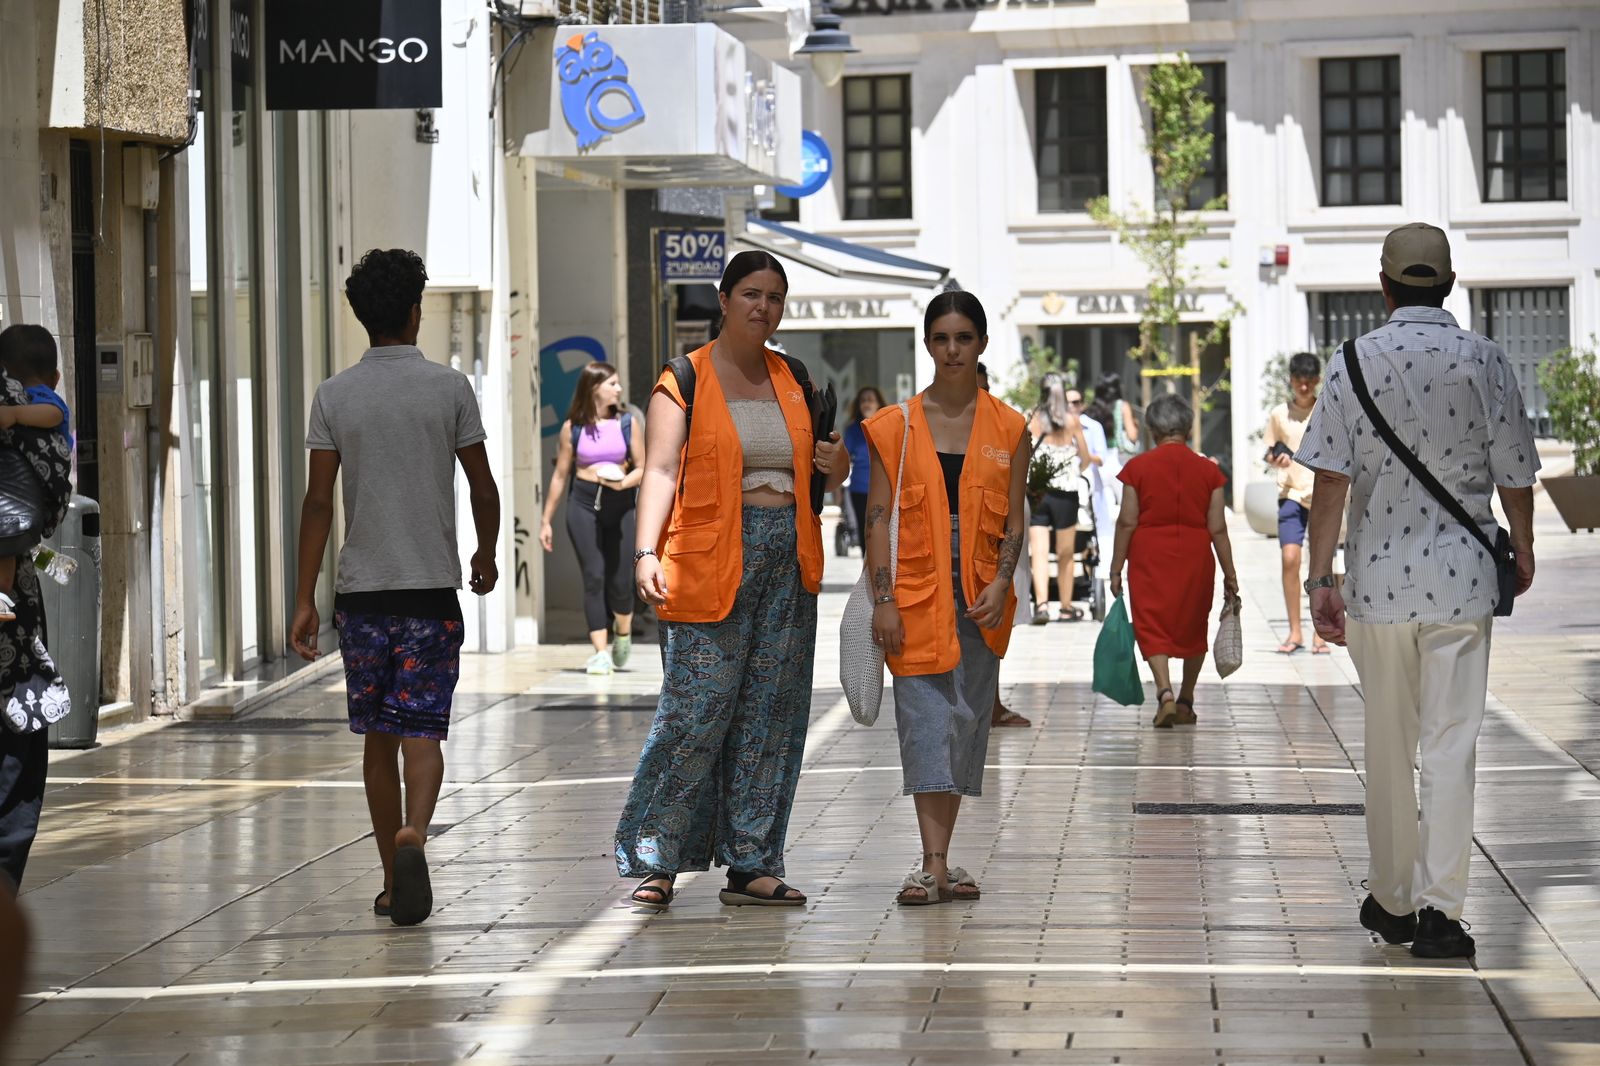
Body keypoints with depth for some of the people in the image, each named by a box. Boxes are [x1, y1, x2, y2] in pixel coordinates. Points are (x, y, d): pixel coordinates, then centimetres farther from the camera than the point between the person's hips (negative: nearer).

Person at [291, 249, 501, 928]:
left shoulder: (334, 395, 1)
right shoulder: (449, 388, -2)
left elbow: (319, 502, -2)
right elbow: (483, 490, 1)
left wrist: (304, 600, 0)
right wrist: (486, 554, 21)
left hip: (360, 591, 2)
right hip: (431, 590, -2)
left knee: (378, 737, 12)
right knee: (422, 731, -3)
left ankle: (392, 882, 18)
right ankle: (413, 835, -31)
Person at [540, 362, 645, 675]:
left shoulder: (627, 423, 4)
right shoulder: (573, 427, 3)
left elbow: (642, 468, 6)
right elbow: (560, 475, 9)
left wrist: (624, 482, -17)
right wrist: (547, 521, 10)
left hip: (621, 505, 1)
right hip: (584, 505, -1)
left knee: (620, 579, -2)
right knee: (593, 578, -7)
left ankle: (624, 635, 28)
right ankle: (601, 653, -5)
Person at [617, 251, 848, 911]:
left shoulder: (794, 381, 15)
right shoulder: (685, 382, -1)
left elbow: (816, 472, 25)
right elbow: (660, 469, -10)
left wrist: (835, 468, 2)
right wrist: (647, 551, -23)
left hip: (788, 560, 6)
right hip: (713, 559, -6)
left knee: (771, 715, 5)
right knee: (697, 711, -10)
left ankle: (751, 866, 10)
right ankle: (656, 860, -1)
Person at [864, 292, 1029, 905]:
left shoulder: (1008, 428, 8)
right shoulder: (897, 426, 3)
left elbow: (1014, 517, 7)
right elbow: (878, 515, 0)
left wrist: (1001, 582, -9)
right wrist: (883, 598, -9)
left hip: (982, 596, 2)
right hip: (917, 592, -2)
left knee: (967, 720, 5)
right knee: (926, 719, -11)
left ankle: (939, 862, 12)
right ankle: (933, 865, -16)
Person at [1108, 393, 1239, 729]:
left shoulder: (1137, 468, -5)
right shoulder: (1209, 470, -1)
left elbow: (1127, 522, -5)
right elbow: (1218, 528, -1)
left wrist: (1116, 568, 2)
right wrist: (1229, 574, 6)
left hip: (1150, 556, -2)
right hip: (1195, 557, 2)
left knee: (1152, 627, 0)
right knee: (1193, 628, 17)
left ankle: (1165, 693, -23)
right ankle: (1186, 702, 27)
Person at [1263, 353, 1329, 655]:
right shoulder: (1280, 414, 7)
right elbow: (1270, 451, 16)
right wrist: (1276, 459, -7)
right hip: (1291, 494, 1)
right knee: (1290, 559, -10)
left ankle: (1320, 634, 7)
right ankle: (1295, 632, 0)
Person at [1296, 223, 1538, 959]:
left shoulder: (1354, 362, -3)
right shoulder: (1484, 361, -2)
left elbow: (1330, 479, -9)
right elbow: (1514, 476, 2)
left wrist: (1320, 578, -6)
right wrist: (1523, 552, 19)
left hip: (1379, 578, 1)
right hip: (1462, 577, 0)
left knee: (1387, 745, 12)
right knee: (1452, 742, 0)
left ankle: (1392, 900, 21)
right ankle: (1439, 904, -8)